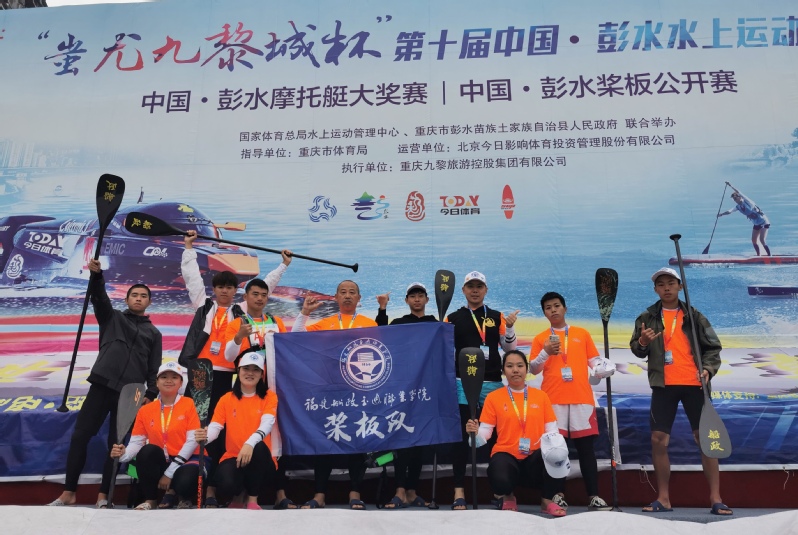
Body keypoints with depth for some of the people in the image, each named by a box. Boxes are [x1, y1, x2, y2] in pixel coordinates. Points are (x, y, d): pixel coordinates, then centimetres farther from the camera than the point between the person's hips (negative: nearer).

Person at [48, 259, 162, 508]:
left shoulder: (154, 333, 15)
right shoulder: (112, 318, 15)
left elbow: (154, 369, 11)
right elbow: (98, 297, -3)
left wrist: (151, 394, -2)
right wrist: (96, 274, -21)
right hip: (102, 386, 0)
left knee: (116, 443, 1)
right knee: (80, 436, -3)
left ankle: (103, 496, 9)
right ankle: (68, 493, 7)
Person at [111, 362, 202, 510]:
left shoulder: (188, 404, -4)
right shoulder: (146, 410, 6)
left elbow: (192, 441, -10)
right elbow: (136, 442, 1)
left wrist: (169, 472, -14)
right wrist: (123, 454, -24)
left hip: (186, 460, -3)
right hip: (161, 463, 3)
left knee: (184, 482, -36)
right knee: (147, 450, -29)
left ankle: (184, 496, 3)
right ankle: (150, 499, -6)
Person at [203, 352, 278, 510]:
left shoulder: (269, 396, 1)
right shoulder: (227, 399, 6)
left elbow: (267, 424, -18)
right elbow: (215, 427, -6)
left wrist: (250, 443, -38)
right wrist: (205, 436, -31)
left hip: (259, 460, 0)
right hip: (233, 457, 0)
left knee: (258, 447, -36)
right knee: (226, 485, -33)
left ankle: (252, 500, -12)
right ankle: (239, 494, 8)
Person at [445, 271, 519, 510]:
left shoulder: (497, 317, 10)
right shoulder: (454, 318, 6)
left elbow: (509, 347, 8)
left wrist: (510, 328, -7)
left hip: (493, 383, 2)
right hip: (463, 383, -2)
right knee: (461, 436, -2)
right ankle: (459, 490, 3)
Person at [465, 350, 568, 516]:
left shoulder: (541, 396, 9)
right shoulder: (493, 397, 4)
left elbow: (552, 430, 5)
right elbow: (485, 431, 0)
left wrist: (556, 447, -17)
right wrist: (475, 433, -23)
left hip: (535, 455, 2)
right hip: (506, 454, -1)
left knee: (557, 459, -34)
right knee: (500, 480, -37)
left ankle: (547, 500, -1)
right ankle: (508, 498, 7)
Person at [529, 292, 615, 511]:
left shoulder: (582, 334, 14)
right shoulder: (540, 338, 10)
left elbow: (594, 360, 11)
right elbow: (533, 369, 6)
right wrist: (545, 353, -10)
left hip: (582, 398, 1)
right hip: (553, 400, -1)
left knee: (586, 447, 1)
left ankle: (594, 497, 4)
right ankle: (558, 495, 9)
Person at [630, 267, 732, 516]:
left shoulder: (693, 316, 7)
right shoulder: (647, 317, 7)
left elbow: (713, 347, 9)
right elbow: (637, 350, 6)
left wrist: (708, 368, -8)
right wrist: (642, 343, -16)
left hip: (694, 384, 0)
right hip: (663, 386, 1)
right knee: (658, 440, 0)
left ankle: (715, 498, 11)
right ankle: (663, 498, 12)